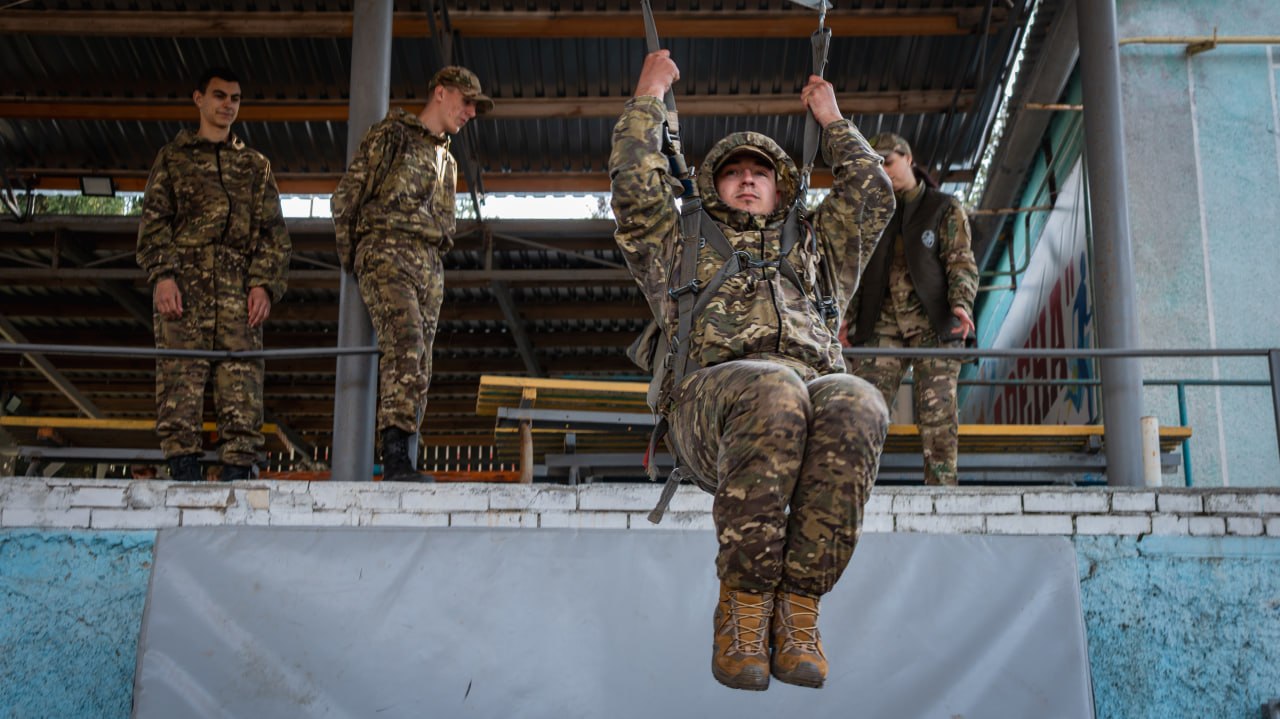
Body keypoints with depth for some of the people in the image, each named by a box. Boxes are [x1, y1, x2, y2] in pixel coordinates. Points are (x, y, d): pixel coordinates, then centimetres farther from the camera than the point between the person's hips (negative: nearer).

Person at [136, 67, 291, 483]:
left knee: (243, 382, -8)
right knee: (180, 376, -11)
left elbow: (273, 232, 15)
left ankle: (237, 471, -10)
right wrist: (162, 274, -8)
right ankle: (183, 469, -13)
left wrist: (265, 284, -1)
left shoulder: (255, 165, 23)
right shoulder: (173, 157, 19)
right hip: (185, 281, -1)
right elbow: (154, 220, 8)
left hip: (239, 288, 1)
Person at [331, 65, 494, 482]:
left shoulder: (448, 162, 29)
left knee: (418, 366, -2)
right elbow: (346, 196, 2)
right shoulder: (390, 136, 7)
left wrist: (431, 266, 15)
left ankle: (399, 464, -4)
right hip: (387, 250, -7)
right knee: (405, 341, -26)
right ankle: (395, 455, -35)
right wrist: (351, 259, 2)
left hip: (429, 267, 7)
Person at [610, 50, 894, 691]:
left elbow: (873, 193, 35)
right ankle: (743, 603, -30)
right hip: (712, 400, -2)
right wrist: (648, 97, 32)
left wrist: (832, 120, 46)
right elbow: (635, 183, 23)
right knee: (772, 391, -41)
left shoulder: (815, 251, 39)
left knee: (856, 405, -37)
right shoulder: (681, 248, 34)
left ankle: (797, 610, -33)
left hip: (814, 385, 2)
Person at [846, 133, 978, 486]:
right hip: (883, 324, 3)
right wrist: (848, 323, 8)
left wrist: (961, 303, -19)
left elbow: (962, 263, 0)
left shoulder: (944, 208, 9)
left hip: (934, 324, -3)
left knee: (937, 411, -10)